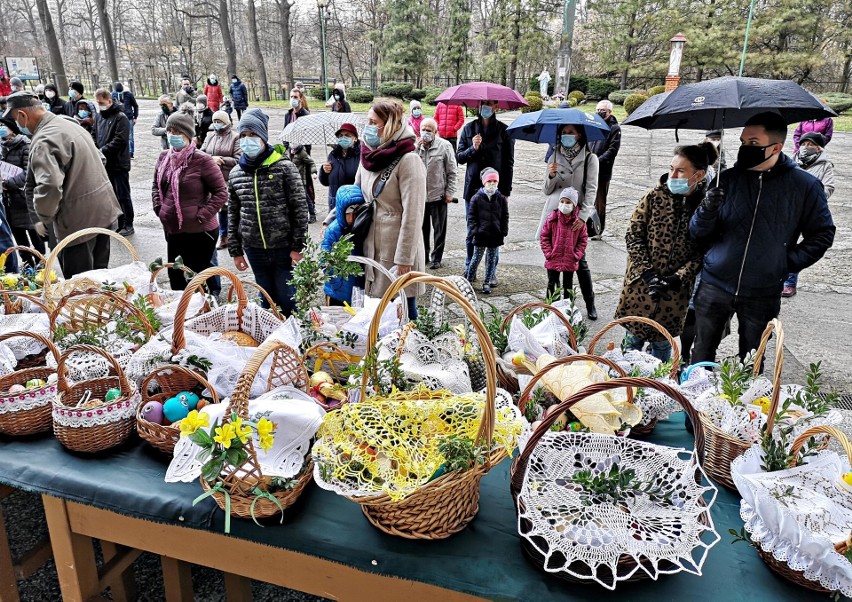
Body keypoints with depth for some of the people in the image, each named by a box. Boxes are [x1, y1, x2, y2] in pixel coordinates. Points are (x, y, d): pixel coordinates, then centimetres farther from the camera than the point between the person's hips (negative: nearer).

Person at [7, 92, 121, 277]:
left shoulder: (43, 141, -18)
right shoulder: (69, 124, 11)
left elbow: (49, 186, -31)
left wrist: (42, 219, -13)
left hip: (80, 220, -9)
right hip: (105, 210, 9)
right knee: (99, 273, 21)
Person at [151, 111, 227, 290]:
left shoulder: (202, 160, -15)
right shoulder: (164, 157, 5)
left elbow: (221, 192, -14)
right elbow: (156, 184, 21)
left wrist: (202, 215, -17)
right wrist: (158, 207, 7)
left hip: (200, 232, -7)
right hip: (172, 230, 7)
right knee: (175, 276, 20)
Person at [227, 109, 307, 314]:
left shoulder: (285, 168, -8)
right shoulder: (235, 174, 5)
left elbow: (300, 209, -8)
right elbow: (233, 214, 11)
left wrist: (298, 247, -11)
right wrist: (235, 251, 10)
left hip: (284, 248, -4)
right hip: (254, 250, 4)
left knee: (288, 300, 5)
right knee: (267, 300, 16)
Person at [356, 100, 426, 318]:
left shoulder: (407, 160, -14)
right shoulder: (370, 156, 8)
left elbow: (412, 214, -18)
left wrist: (404, 259, -19)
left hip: (397, 250, -7)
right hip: (372, 248, 7)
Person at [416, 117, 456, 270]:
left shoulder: (444, 146, -6)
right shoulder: (416, 145, 4)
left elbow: (452, 171, -4)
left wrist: (450, 192, -7)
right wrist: (416, 148, -15)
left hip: (438, 195, -3)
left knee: (439, 229, 5)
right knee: (422, 227, 15)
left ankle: (436, 258, 17)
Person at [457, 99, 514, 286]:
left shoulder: (503, 130, 1)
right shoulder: (469, 128, 8)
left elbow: (509, 163, 1)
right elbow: (459, 157, 7)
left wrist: (506, 191, -3)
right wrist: (472, 149, -13)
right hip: (472, 187, 2)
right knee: (471, 232, 8)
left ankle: (491, 272, 12)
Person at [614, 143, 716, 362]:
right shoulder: (655, 196, -6)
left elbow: (702, 252, -7)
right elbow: (633, 235, -5)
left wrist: (677, 278, -18)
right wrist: (647, 272, -14)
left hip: (676, 290, 0)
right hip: (641, 283, 0)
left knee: (662, 343, 16)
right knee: (634, 338, 12)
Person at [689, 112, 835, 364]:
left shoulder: (805, 185, -3)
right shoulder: (727, 179, -1)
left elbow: (822, 233, 7)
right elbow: (698, 234, -1)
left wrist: (790, 261, -4)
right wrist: (707, 211, -20)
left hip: (763, 294, -1)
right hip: (715, 286, 1)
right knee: (702, 355, 12)